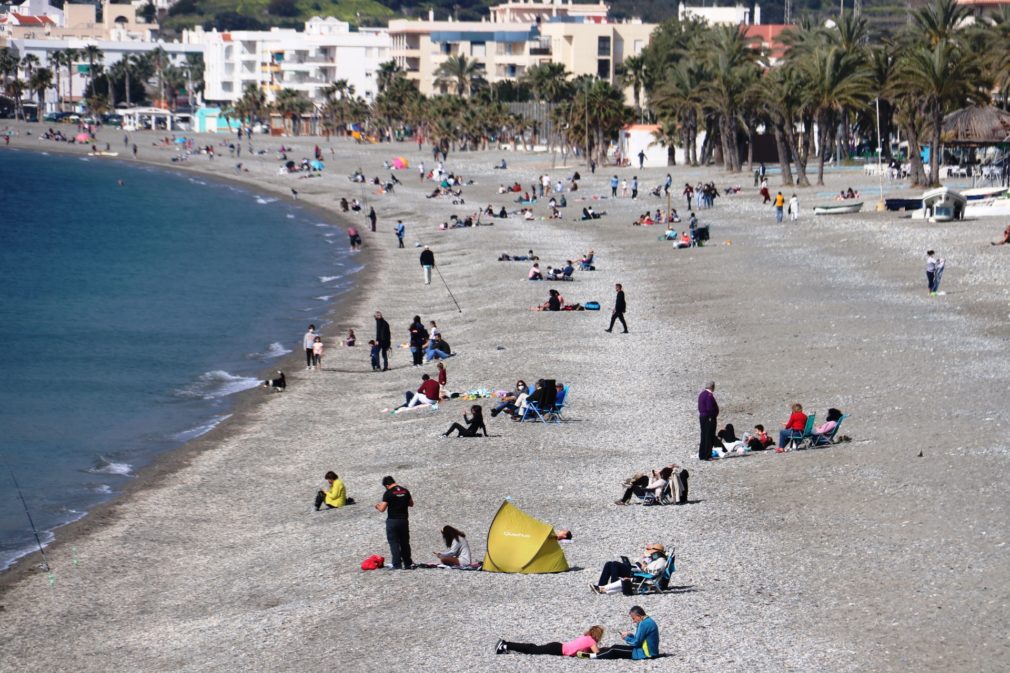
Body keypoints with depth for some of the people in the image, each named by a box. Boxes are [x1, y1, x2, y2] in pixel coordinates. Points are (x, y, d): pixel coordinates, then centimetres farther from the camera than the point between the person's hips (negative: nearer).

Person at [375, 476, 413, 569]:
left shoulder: (388, 493, -13)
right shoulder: (405, 491, 4)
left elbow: (382, 509, -13)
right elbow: (411, 504, 15)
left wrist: (378, 506, 8)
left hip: (392, 520, -5)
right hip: (404, 520, 5)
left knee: (394, 543, 0)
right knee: (405, 542, 14)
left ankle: (397, 564, -6)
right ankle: (408, 564, 18)